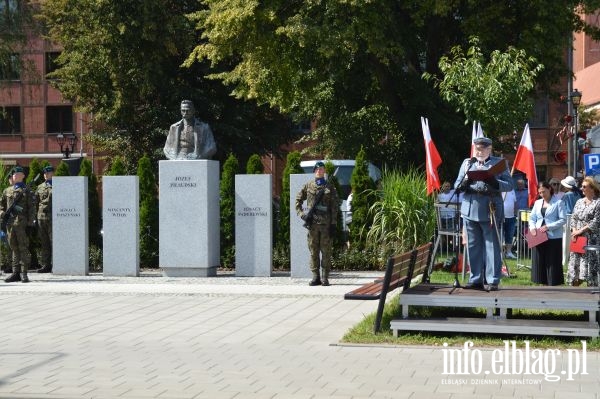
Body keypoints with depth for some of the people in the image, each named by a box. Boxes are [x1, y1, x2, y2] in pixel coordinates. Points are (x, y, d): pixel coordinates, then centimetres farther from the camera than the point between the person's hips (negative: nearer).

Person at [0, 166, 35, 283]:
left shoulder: (26, 191, 3)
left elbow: (31, 208, -1)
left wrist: (30, 223, -8)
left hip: (22, 223, -5)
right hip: (10, 223, 5)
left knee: (23, 248, -5)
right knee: (14, 248, 8)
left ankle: (24, 274, -4)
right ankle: (16, 273, 12)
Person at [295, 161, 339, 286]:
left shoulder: (330, 187, 5)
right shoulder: (308, 186, 9)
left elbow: (334, 207, 1)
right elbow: (298, 201, 15)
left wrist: (333, 224, -5)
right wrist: (302, 214, 1)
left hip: (326, 223, -2)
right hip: (313, 223, 2)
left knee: (326, 251, -1)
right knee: (313, 250, 3)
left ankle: (325, 278, 3)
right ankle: (316, 277, 9)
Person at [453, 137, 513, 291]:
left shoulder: (499, 163, 5)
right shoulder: (467, 163, 15)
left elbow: (510, 184, -1)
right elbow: (457, 186, 12)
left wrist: (494, 182, -20)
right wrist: (465, 182, -11)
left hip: (490, 211, -4)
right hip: (470, 210, 4)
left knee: (492, 246, -3)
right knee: (473, 247, 6)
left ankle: (492, 281, 1)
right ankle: (475, 279, 13)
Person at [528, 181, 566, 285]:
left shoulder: (558, 203, -2)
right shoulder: (537, 203, 13)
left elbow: (563, 219, -8)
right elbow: (532, 218, 14)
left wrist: (548, 227, -17)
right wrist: (532, 227, -7)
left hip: (554, 238, -5)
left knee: (553, 263, -3)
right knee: (539, 263, 7)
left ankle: (553, 283, 0)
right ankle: (543, 282, 15)